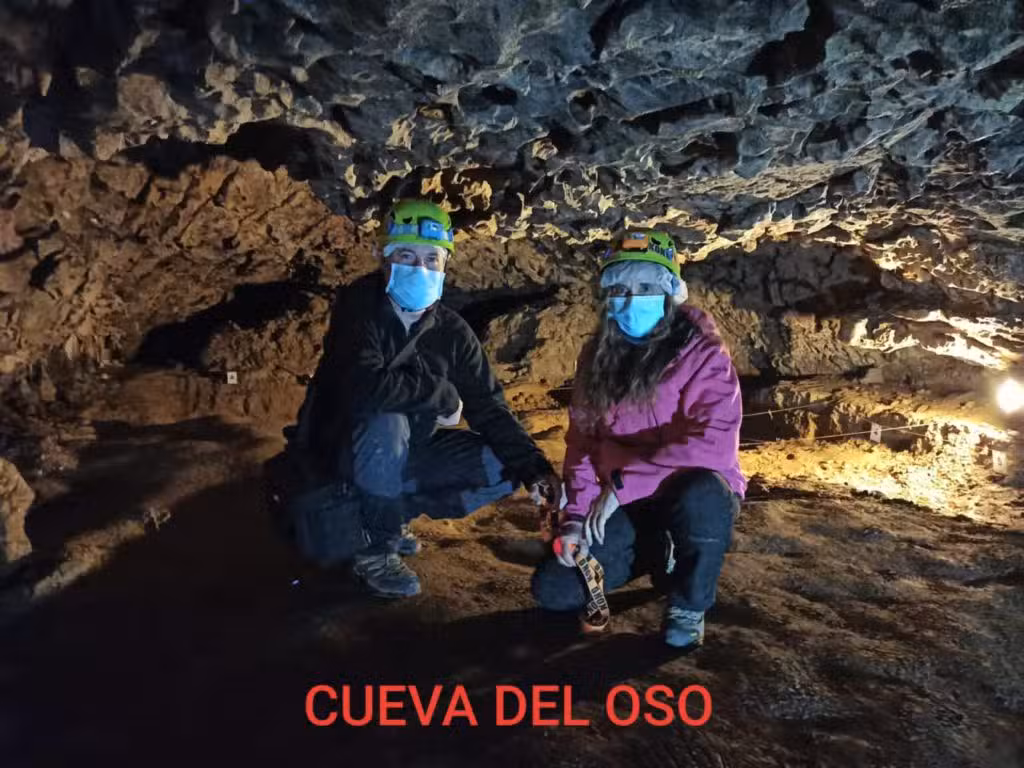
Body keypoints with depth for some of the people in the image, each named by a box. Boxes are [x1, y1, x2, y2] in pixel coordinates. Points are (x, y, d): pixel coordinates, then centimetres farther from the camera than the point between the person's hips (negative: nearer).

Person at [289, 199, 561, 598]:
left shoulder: (452, 332, -4)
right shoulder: (358, 305, -19)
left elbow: (489, 408, -6)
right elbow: (365, 386, -36)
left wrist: (532, 467, -19)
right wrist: (443, 396, -25)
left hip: (403, 453, 6)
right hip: (339, 447, -5)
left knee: (502, 467, -6)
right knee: (386, 424, -37)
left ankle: (395, 512, 7)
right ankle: (374, 550, -15)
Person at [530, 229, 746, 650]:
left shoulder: (703, 355, -15)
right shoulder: (597, 356, 2)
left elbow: (714, 444, -29)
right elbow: (582, 442, 5)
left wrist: (622, 483, -32)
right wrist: (575, 517, -7)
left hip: (693, 489, -4)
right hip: (624, 507, 5)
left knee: (700, 498, -41)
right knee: (553, 589, -7)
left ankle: (688, 606, -9)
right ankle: (657, 555, 18)